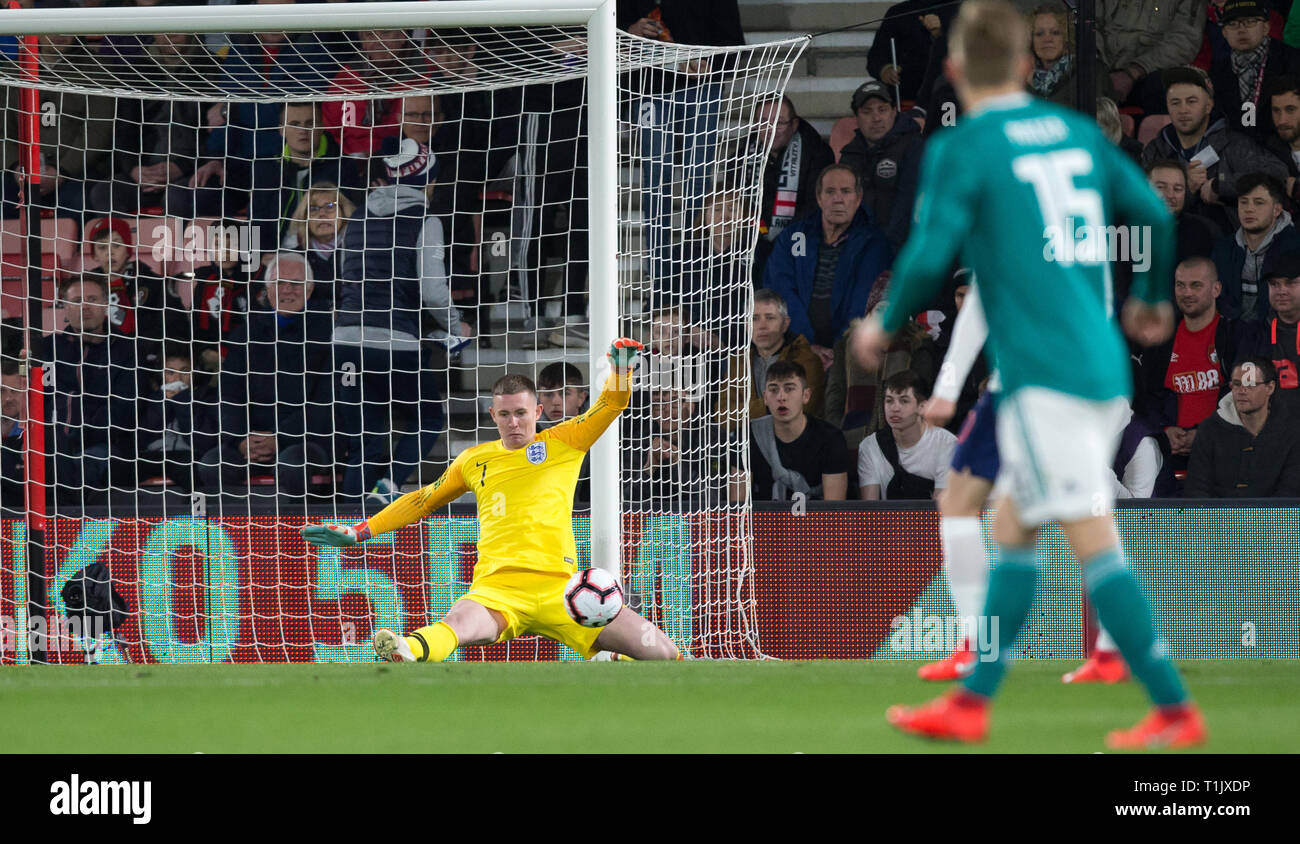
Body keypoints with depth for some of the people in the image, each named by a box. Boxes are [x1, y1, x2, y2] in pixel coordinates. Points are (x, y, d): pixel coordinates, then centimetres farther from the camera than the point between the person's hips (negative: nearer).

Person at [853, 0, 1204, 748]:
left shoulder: (961, 149, -6)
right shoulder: (1079, 132, 12)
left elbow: (932, 257, -13)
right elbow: (1154, 214, 12)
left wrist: (887, 326, 6)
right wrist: (1151, 301, 30)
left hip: (1042, 371, -7)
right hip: (1107, 369, 7)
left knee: (1092, 539, -8)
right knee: (1013, 526, 16)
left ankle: (1175, 710, -12)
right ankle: (972, 702, 18)